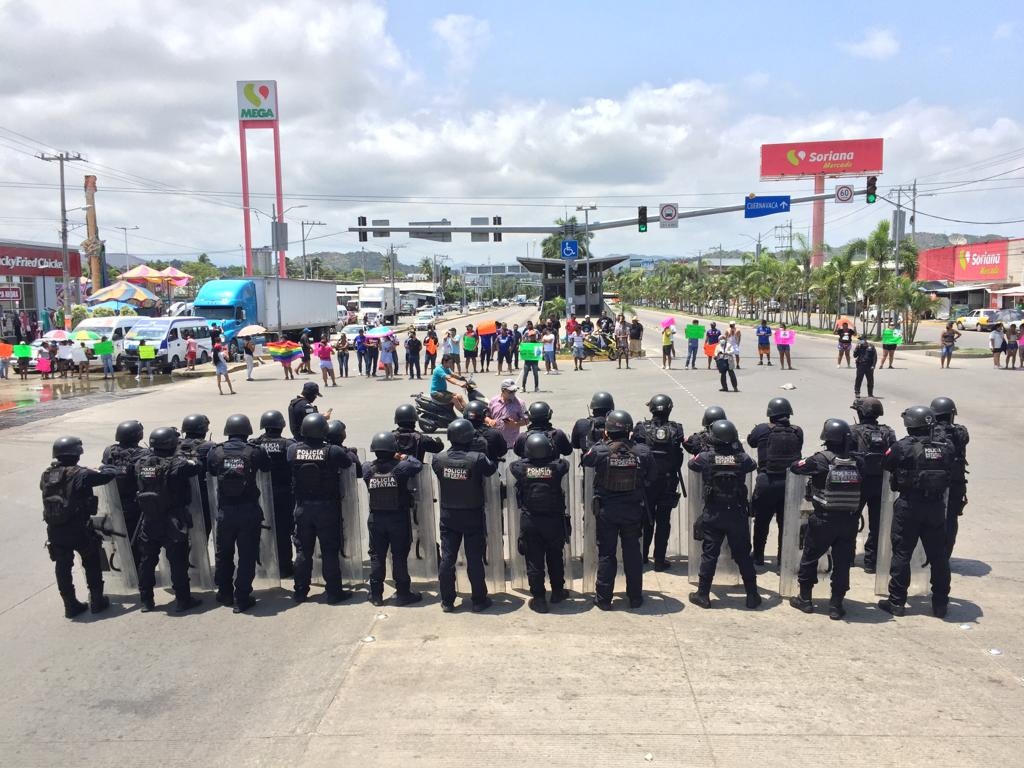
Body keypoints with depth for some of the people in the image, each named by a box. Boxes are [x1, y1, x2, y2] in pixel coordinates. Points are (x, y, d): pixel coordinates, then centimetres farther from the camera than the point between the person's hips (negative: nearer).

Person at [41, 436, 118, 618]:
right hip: (79, 529, -5)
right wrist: (108, 469, 8)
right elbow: (109, 475, -17)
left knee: (62, 567, 16)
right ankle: (97, 601, 22)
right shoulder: (80, 474, -17)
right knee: (92, 563, 14)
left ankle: (70, 605, 22)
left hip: (54, 530, 5)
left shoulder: (46, 475, 0)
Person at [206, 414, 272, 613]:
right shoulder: (254, 452, -10)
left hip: (225, 512, 2)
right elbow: (268, 467, 7)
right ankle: (242, 599, 8)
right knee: (247, 555, 6)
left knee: (223, 554, 20)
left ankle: (224, 593, 32)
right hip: (249, 512, -2)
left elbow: (209, 472, 12)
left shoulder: (215, 452, -4)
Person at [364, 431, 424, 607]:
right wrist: (405, 457, 14)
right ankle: (403, 594, 13)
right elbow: (418, 464, -1)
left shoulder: (368, 469, -7)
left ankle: (376, 594, 17)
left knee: (376, 556, 11)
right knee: (399, 556, 6)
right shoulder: (401, 467, -14)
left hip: (376, 518, 2)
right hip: (399, 518, -2)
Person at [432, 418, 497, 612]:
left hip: (448, 516, 3)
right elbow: (491, 469, -4)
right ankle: (479, 600, 17)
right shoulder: (477, 459, -20)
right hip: (473, 516, -3)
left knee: (447, 558, 10)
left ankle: (447, 601, 18)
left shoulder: (439, 459, -11)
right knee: (475, 560, 7)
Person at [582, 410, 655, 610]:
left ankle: (604, 598, 17)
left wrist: (603, 442, 10)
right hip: (633, 510, 1)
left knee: (606, 554, 11)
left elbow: (584, 460, 4)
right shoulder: (642, 452, -12)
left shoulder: (599, 451, -16)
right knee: (632, 553, 14)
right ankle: (635, 597, 24)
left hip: (606, 511, -1)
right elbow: (651, 477, 0)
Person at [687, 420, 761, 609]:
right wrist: (738, 450, 21)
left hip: (712, 515, 0)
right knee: (743, 555, 11)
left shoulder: (705, 458, -10)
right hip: (737, 515, 1)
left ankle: (703, 595, 14)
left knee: (709, 555, 8)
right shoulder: (741, 458, -8)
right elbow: (752, 465, 15)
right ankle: (752, 595, 19)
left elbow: (691, 464, 12)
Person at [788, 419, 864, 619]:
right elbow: (862, 487, 3)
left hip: (823, 520, -2)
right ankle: (836, 605, 14)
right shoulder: (856, 462, -3)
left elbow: (795, 467, -4)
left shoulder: (821, 459, -13)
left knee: (810, 558, 15)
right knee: (842, 563, 11)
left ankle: (805, 599, 23)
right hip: (849, 522, 2)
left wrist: (810, 464, 14)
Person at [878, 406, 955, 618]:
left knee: (901, 554, 5)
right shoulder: (946, 448, -1)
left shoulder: (903, 446, -12)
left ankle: (897, 602, 9)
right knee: (938, 555, 13)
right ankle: (940, 603, 21)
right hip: (936, 506, 3)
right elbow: (951, 474, 8)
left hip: (909, 506, -3)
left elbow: (885, 464, 2)